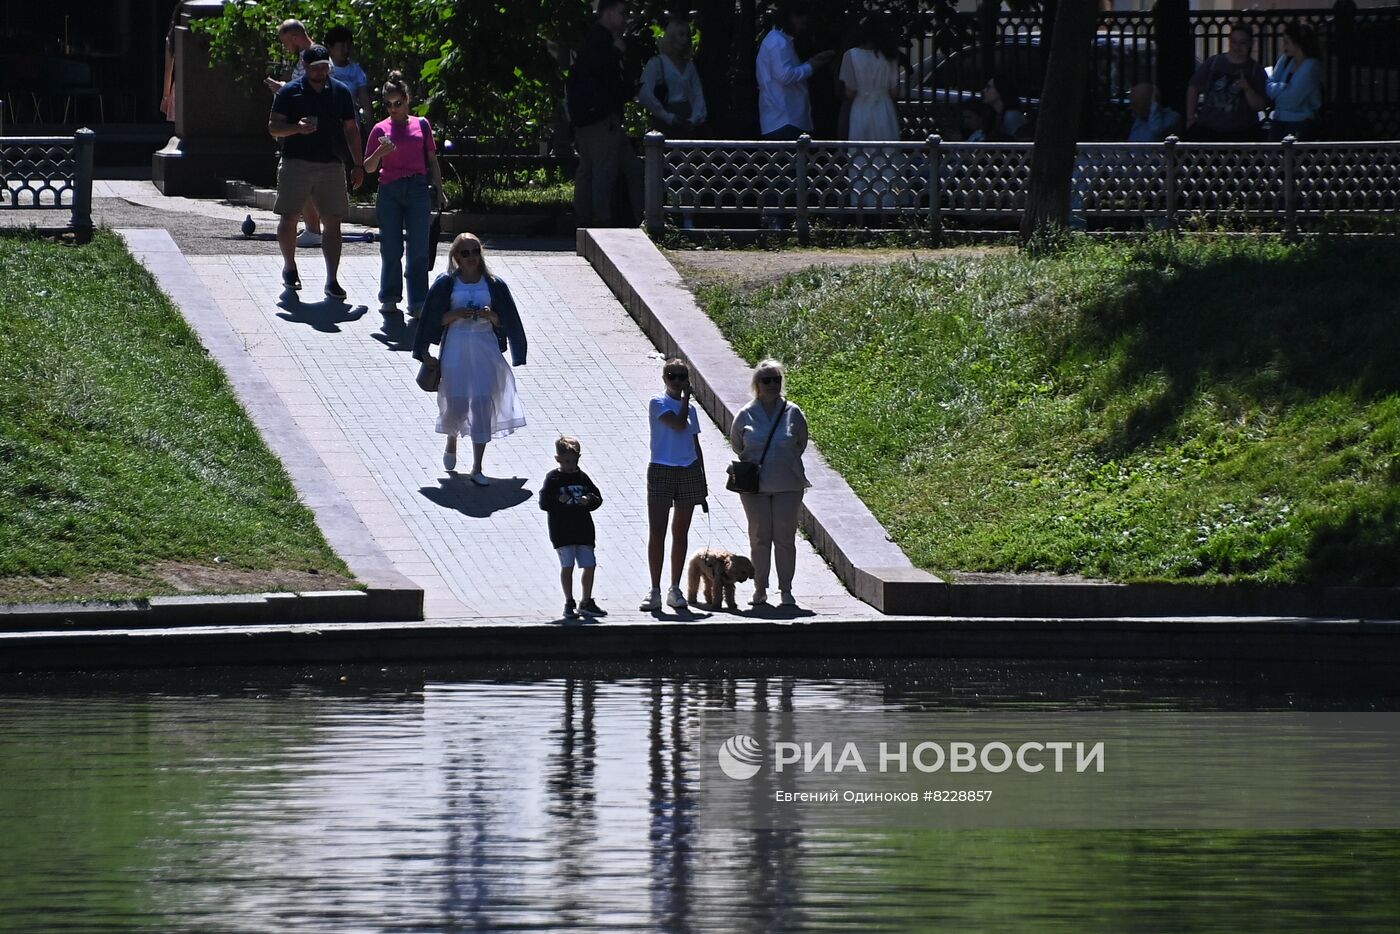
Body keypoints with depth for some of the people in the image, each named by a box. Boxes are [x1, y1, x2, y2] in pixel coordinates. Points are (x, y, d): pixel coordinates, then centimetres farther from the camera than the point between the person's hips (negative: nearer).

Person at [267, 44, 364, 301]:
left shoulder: (340, 92, 8)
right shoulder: (290, 92, 0)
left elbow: (351, 130, 14)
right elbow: (274, 128, -1)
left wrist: (358, 165, 9)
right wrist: (297, 128, -20)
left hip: (331, 164, 2)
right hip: (296, 163, -2)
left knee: (332, 222, -3)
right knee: (288, 219, 2)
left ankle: (332, 280, -1)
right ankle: (289, 267, 25)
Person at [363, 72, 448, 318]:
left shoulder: (421, 125, 8)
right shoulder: (381, 129, 5)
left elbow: (432, 160, 14)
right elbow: (369, 167, 6)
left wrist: (439, 190, 10)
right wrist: (380, 153, -14)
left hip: (418, 189, 0)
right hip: (389, 191, 0)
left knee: (418, 249, -3)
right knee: (391, 249, 3)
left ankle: (418, 304, -1)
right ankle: (390, 298, 15)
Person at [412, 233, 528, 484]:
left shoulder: (493, 284, 2)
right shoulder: (446, 284, -1)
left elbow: (504, 321, 7)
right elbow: (434, 318, 1)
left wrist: (491, 315, -13)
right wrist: (456, 314, -14)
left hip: (485, 348, 1)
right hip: (456, 347, -1)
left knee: (482, 404, -5)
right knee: (457, 402, -2)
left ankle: (477, 469, 0)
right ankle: (451, 442, 35)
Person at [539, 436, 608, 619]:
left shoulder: (582, 477, 10)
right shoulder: (553, 479, -2)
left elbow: (598, 498, 11)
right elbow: (544, 503, -8)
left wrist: (589, 500, -10)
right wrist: (558, 500, -24)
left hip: (583, 530, 4)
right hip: (562, 532, -4)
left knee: (590, 565, 4)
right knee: (567, 566, -4)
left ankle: (587, 603, 16)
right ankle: (569, 603, 5)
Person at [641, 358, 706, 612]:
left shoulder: (690, 409, 13)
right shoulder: (658, 403, -3)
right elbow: (678, 424, -17)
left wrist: (703, 481, 15)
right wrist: (686, 397, -7)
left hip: (689, 472, 5)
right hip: (661, 471, -5)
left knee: (681, 533, 7)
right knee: (656, 532, -7)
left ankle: (675, 590, 13)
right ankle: (655, 591, -5)